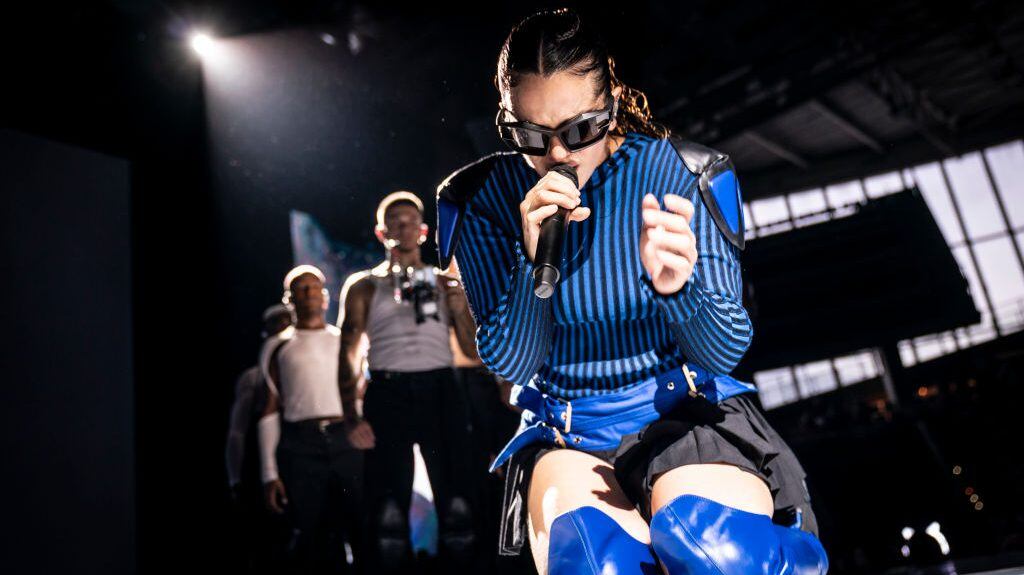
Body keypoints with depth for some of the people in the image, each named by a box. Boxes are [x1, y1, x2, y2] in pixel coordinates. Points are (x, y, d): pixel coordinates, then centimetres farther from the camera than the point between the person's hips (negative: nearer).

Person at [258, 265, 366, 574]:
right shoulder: (277, 347, 12)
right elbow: (270, 411, 7)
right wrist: (269, 473, -2)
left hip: (348, 441, 1)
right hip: (300, 446, -1)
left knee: (364, 531, -3)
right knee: (310, 538, -1)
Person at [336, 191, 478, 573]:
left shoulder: (447, 284, 14)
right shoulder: (363, 287, 10)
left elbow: (474, 351, 13)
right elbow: (348, 355, 3)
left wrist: (461, 311, -5)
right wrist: (352, 415, -9)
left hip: (439, 390, 1)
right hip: (388, 394, -1)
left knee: (453, 498, -2)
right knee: (389, 503, -1)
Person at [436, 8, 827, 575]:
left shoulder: (678, 172, -7)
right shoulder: (485, 198, -5)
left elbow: (724, 352, -7)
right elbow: (511, 364, -5)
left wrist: (676, 287, -31)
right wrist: (534, 261, -24)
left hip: (687, 409, 1)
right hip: (568, 435, 0)